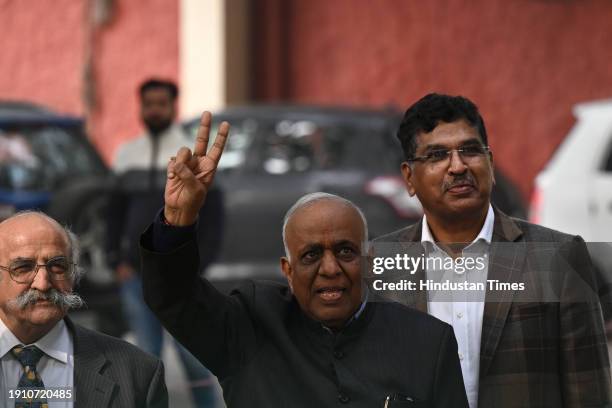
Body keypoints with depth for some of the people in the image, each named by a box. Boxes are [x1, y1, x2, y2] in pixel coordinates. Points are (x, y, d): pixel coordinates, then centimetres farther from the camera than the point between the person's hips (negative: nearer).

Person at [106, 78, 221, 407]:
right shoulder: (127, 155, 12)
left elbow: (212, 216, -1)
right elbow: (115, 213, 16)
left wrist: (196, 266, -9)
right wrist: (117, 260, 4)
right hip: (136, 275, 3)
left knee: (192, 354, -6)